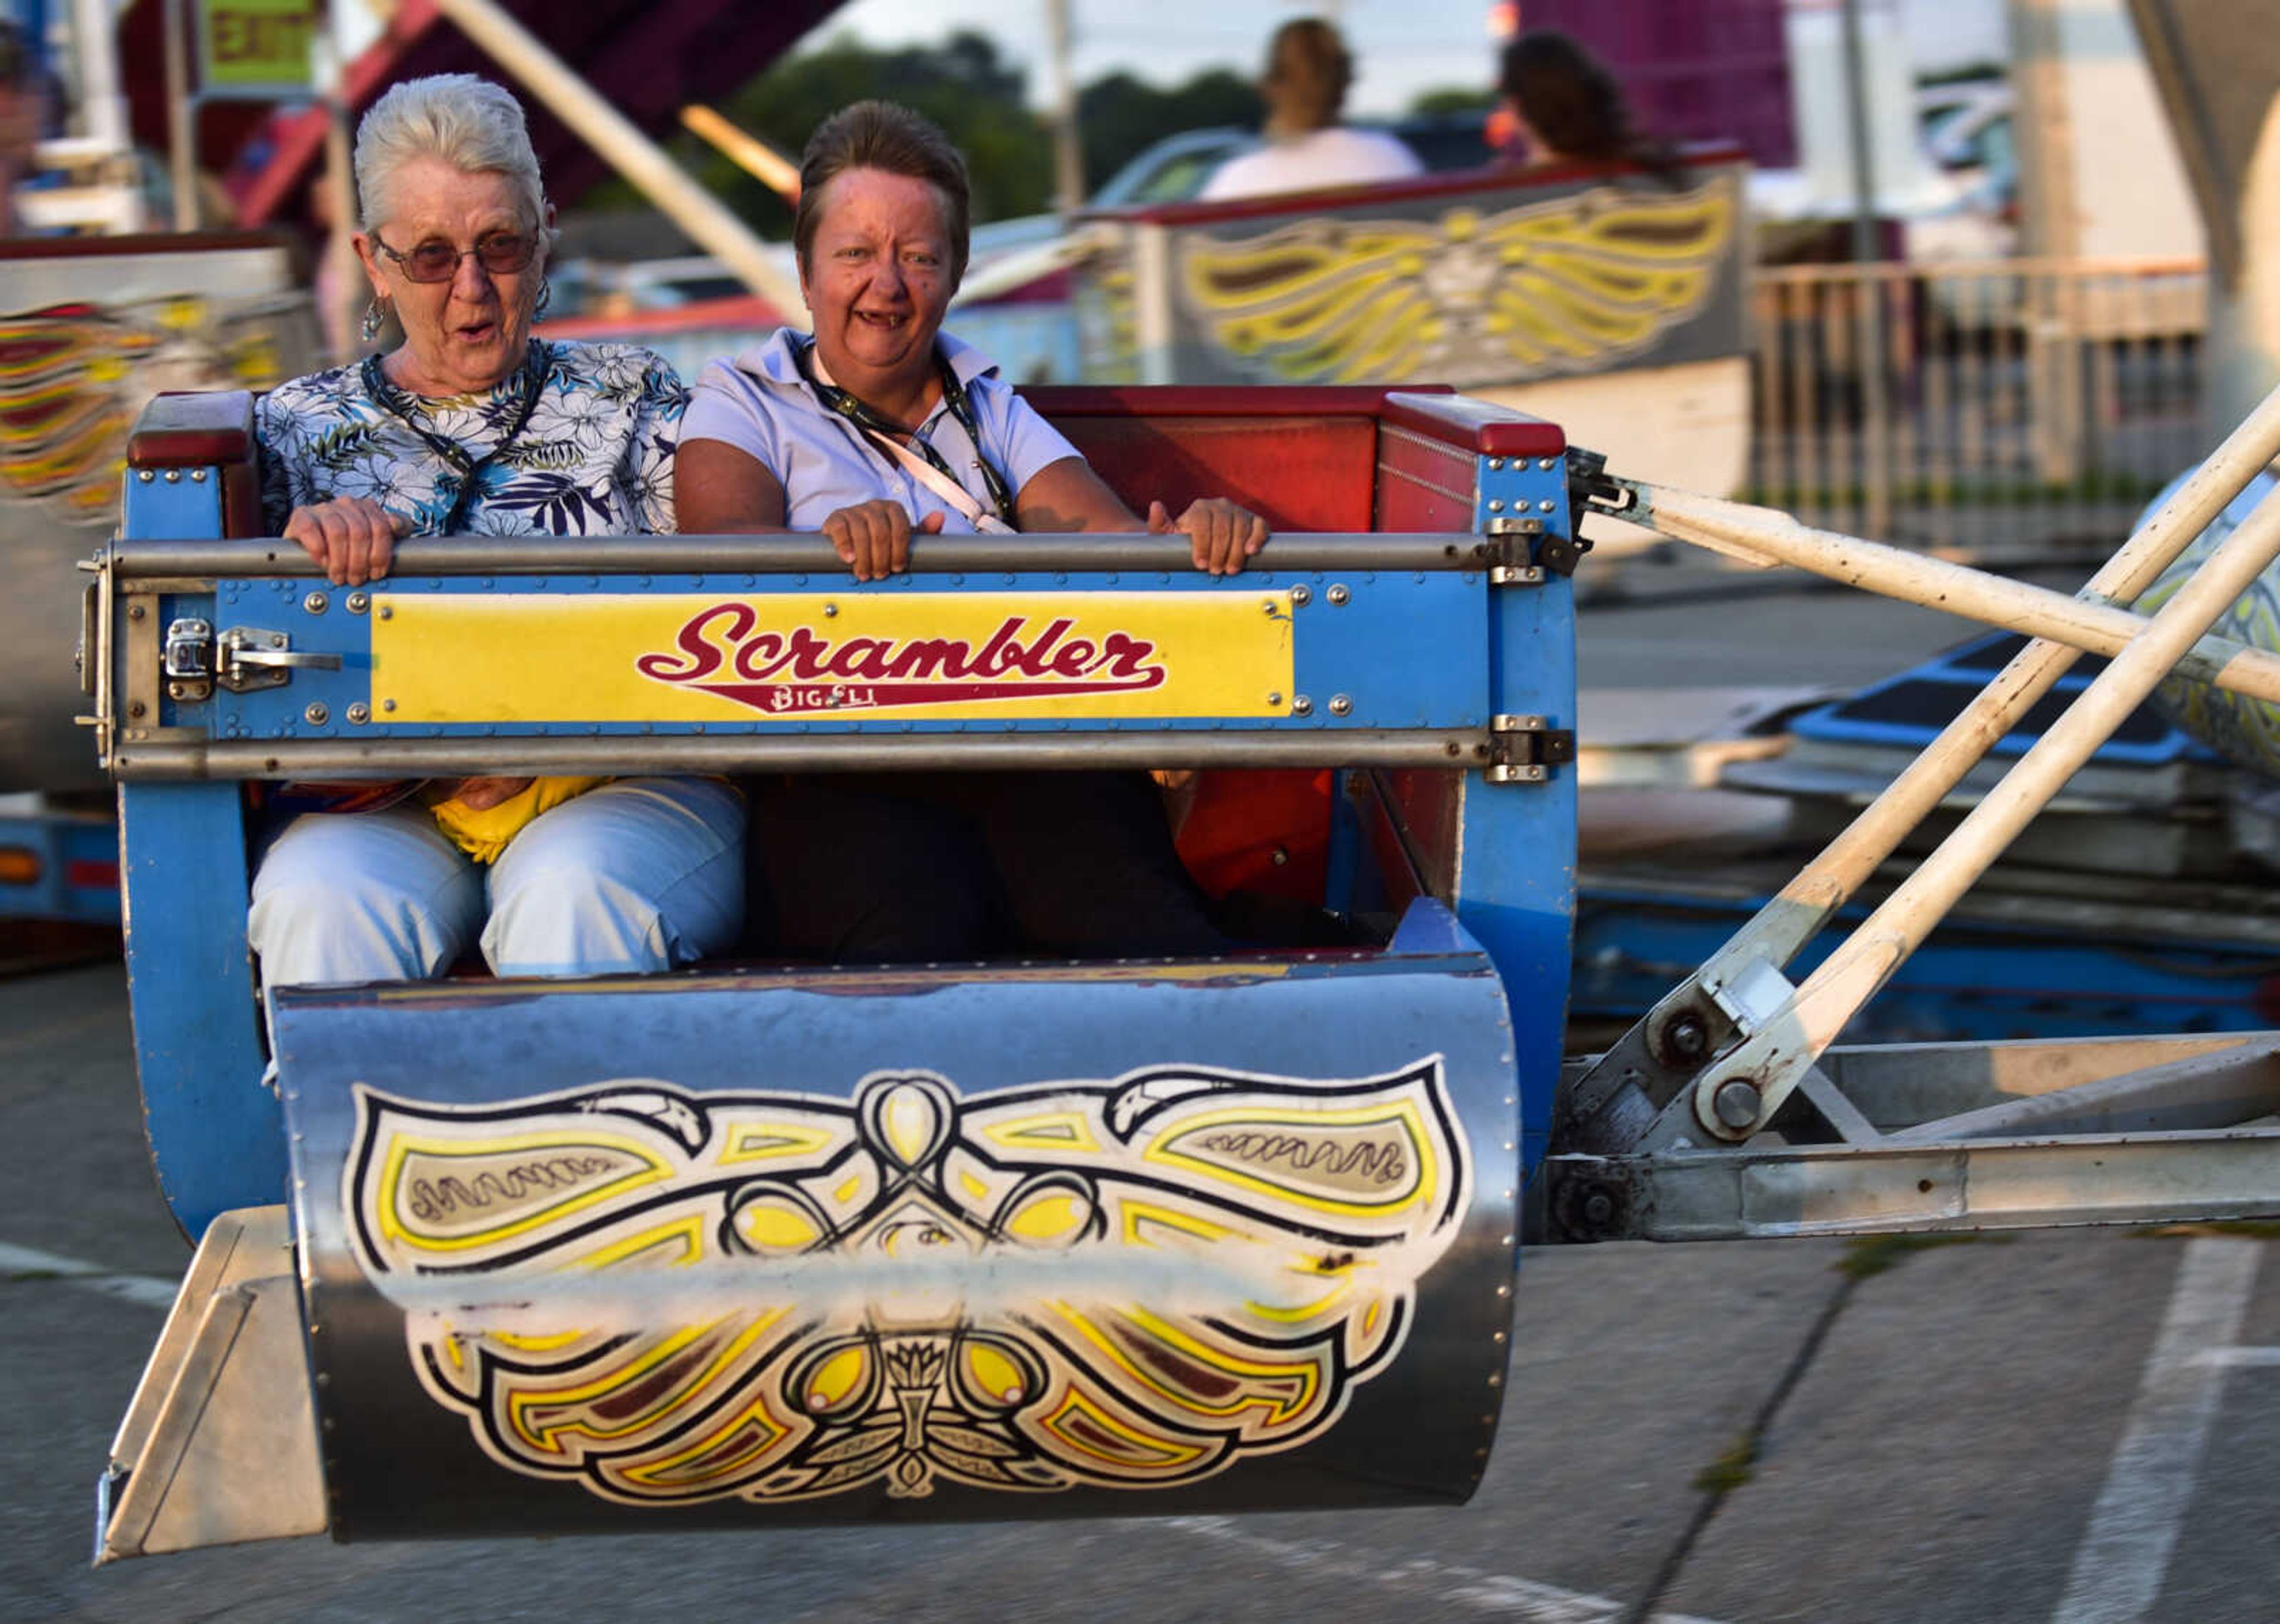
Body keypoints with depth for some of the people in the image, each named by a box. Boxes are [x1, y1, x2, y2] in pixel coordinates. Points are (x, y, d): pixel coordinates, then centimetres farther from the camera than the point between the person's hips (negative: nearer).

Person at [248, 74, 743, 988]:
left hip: (622, 786, -1)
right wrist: (304, 540, -16)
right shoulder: (302, 425, 18)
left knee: (573, 895, -36)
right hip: (380, 811, 1)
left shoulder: (629, 398, 15)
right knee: (322, 905, -33)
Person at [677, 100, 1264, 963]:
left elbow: (1106, 535, 9)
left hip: (1038, 755, 3)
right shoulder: (744, 403, 16)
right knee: (916, 925, -39)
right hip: (844, 773, -3)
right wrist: (831, 541, -29)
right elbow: (723, 548, -5)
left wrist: (1186, 536, -17)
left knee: (1131, 913, -32)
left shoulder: (992, 412, 26)